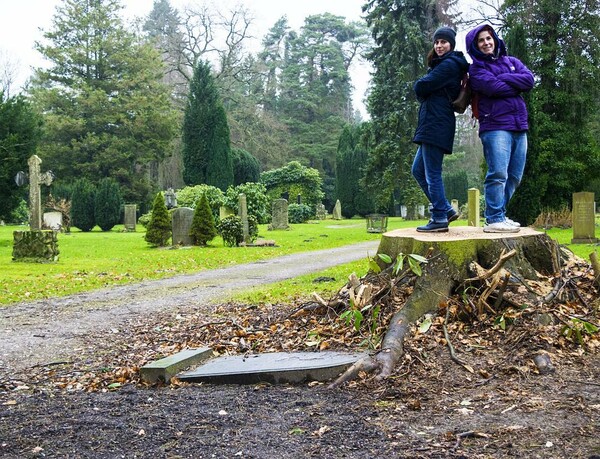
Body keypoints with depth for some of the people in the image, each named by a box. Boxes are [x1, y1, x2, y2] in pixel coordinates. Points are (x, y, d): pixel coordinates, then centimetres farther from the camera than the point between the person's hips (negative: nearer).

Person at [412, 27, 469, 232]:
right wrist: (425, 95, -1)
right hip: (432, 125, 11)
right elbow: (422, 90, 19)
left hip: (436, 125, -11)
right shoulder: (442, 64, 23)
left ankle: (439, 219, -2)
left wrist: (420, 85, 5)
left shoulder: (449, 64, -9)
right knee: (418, 170, 14)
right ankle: (446, 210, 18)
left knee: (432, 174, -7)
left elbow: (421, 88, -14)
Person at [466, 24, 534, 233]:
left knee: (514, 176, 7)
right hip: (495, 126, -6)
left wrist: (502, 78, -5)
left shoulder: (511, 61, 20)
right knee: (498, 174, -15)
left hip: (519, 127, 6)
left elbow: (529, 79, 2)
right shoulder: (476, 68, 5)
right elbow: (494, 88, -13)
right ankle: (494, 220, -12)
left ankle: (498, 215, 15)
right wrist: (516, 87, 1)